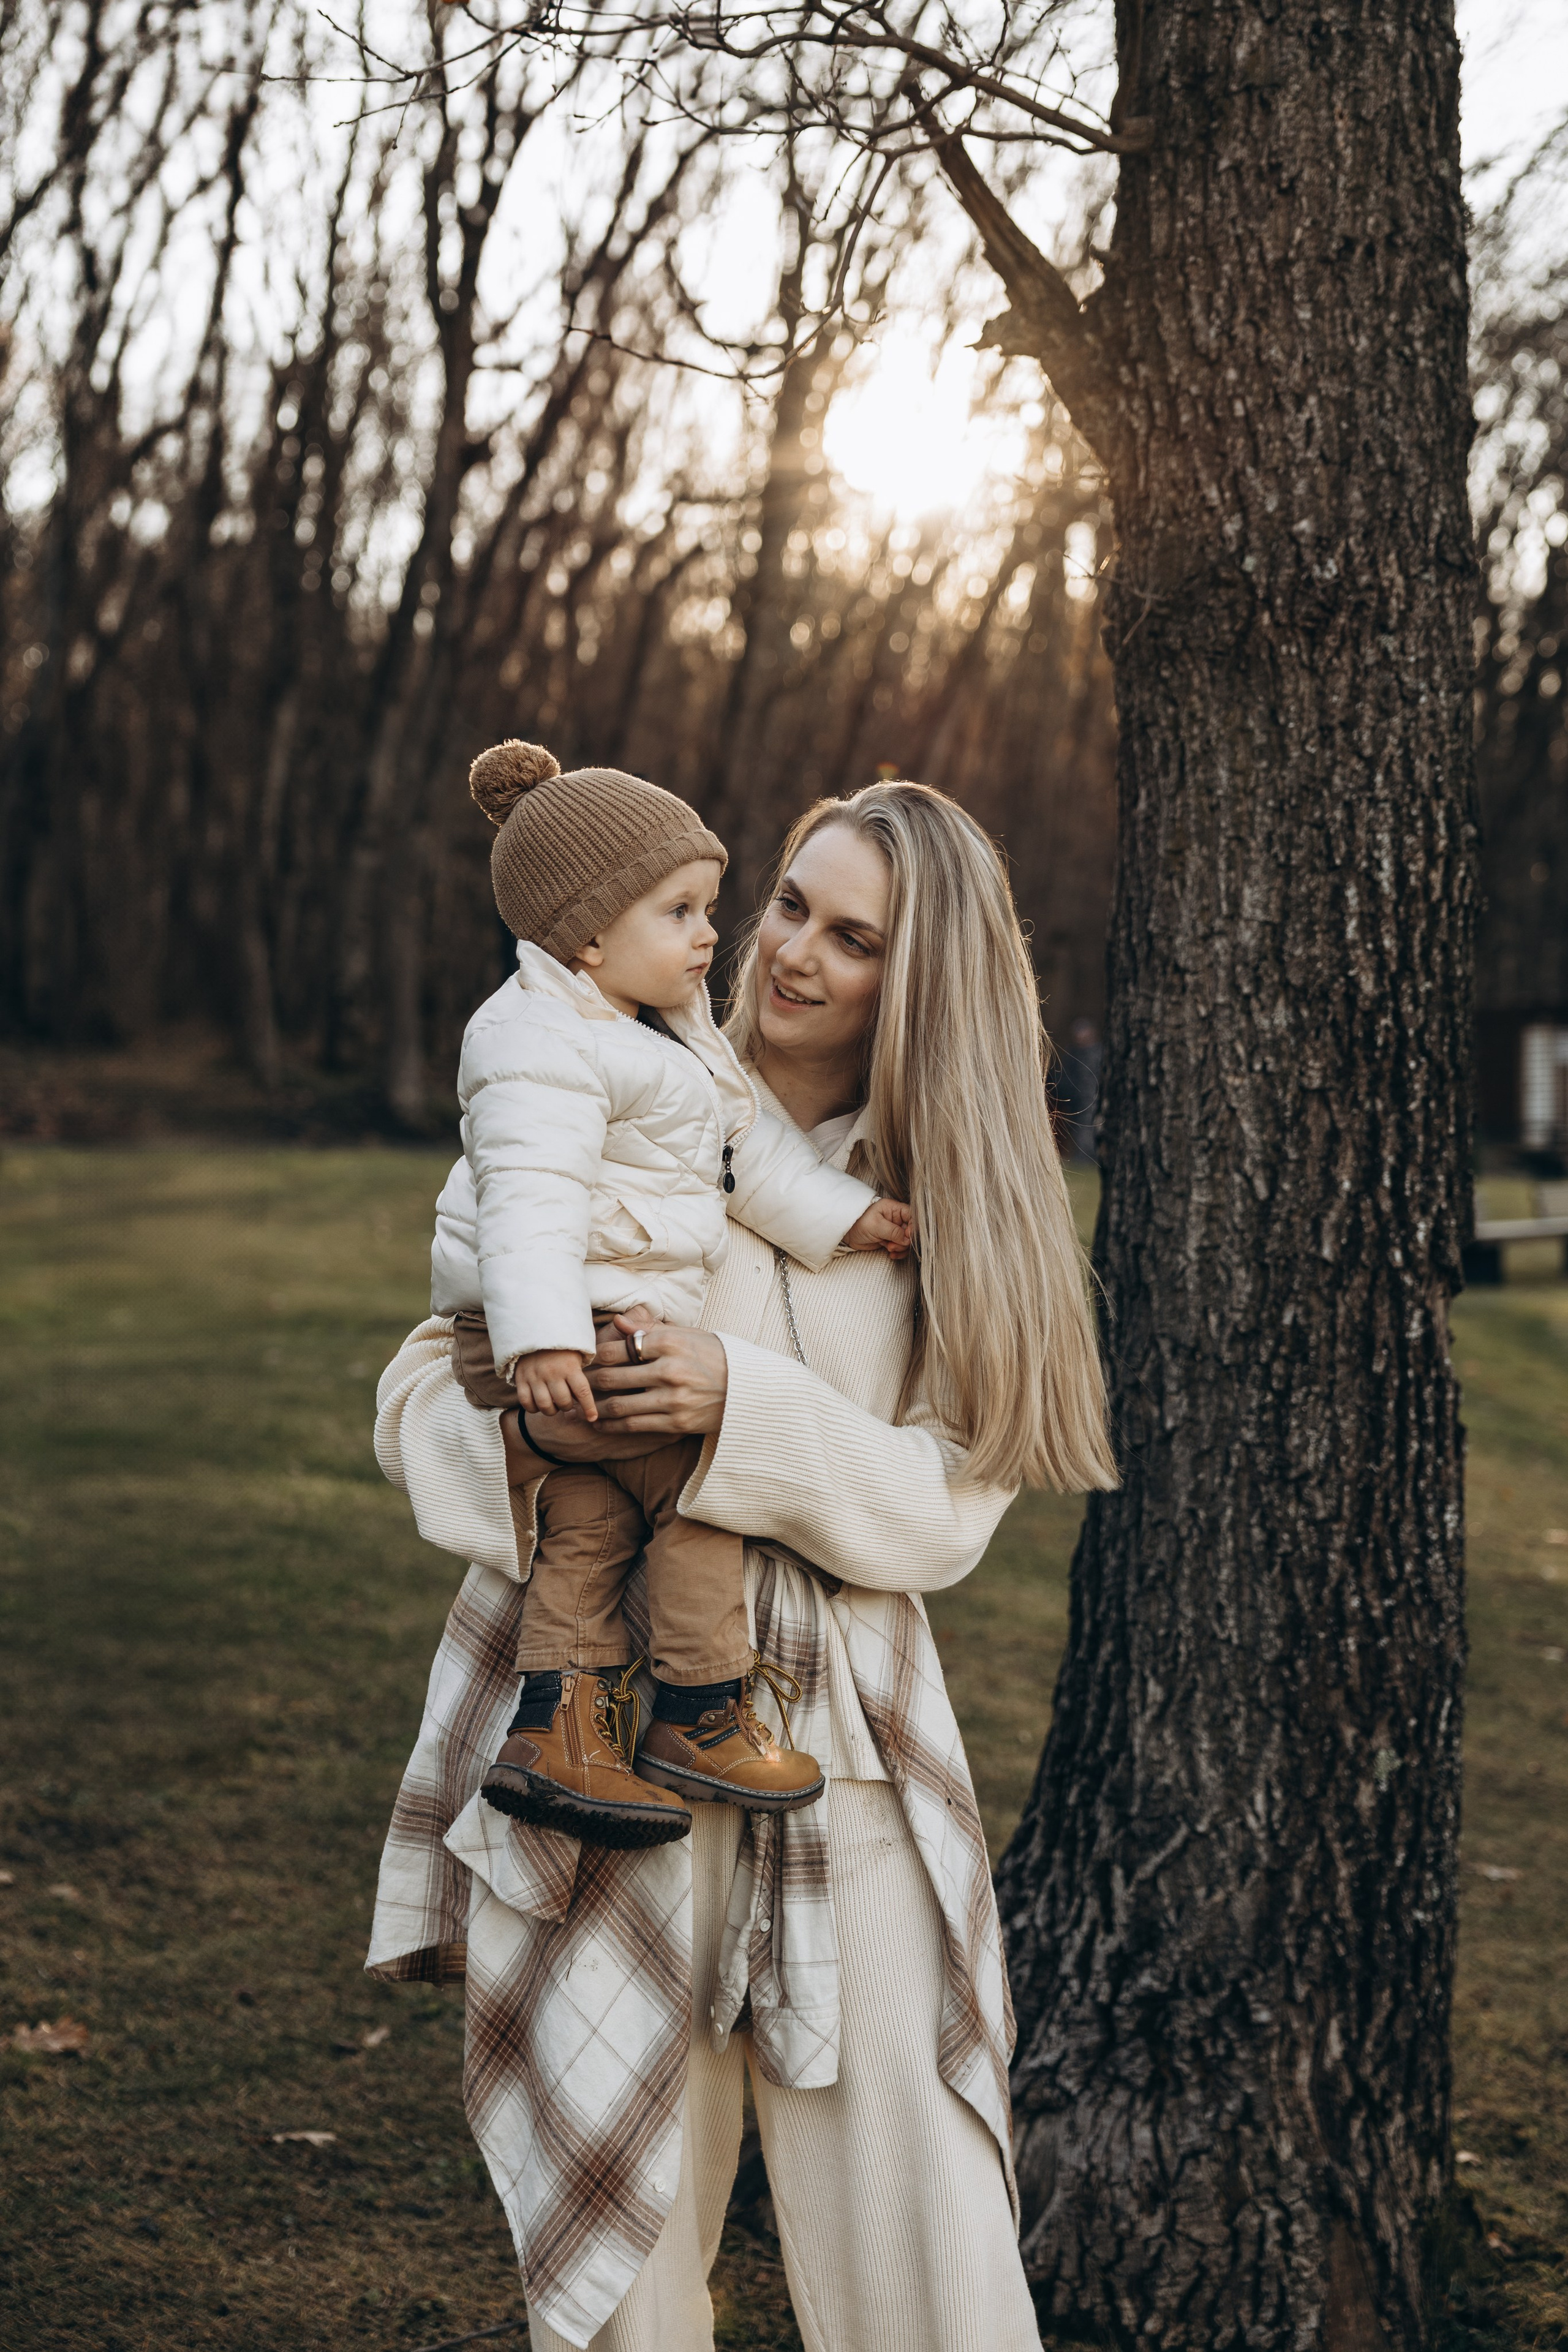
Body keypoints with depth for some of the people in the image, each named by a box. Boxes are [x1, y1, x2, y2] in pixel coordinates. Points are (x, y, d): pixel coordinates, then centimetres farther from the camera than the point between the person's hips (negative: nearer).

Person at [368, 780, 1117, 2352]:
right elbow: (423, 1393, 5)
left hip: (841, 1752, 0)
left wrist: (744, 1412, -19)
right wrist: (521, 1429, -17)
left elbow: (947, 1503, -3)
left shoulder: (950, 1210, 8)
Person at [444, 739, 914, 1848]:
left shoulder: (675, 1032, 17)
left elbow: (751, 1141, 26)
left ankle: (558, 1732, 8)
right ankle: (704, 1721, 1)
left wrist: (841, 1213, 23)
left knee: (590, 1525, 7)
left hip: (622, 1325, 10)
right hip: (559, 1334, -10)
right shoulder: (547, 1048, -18)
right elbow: (530, 1194, -29)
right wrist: (542, 1336, -38)